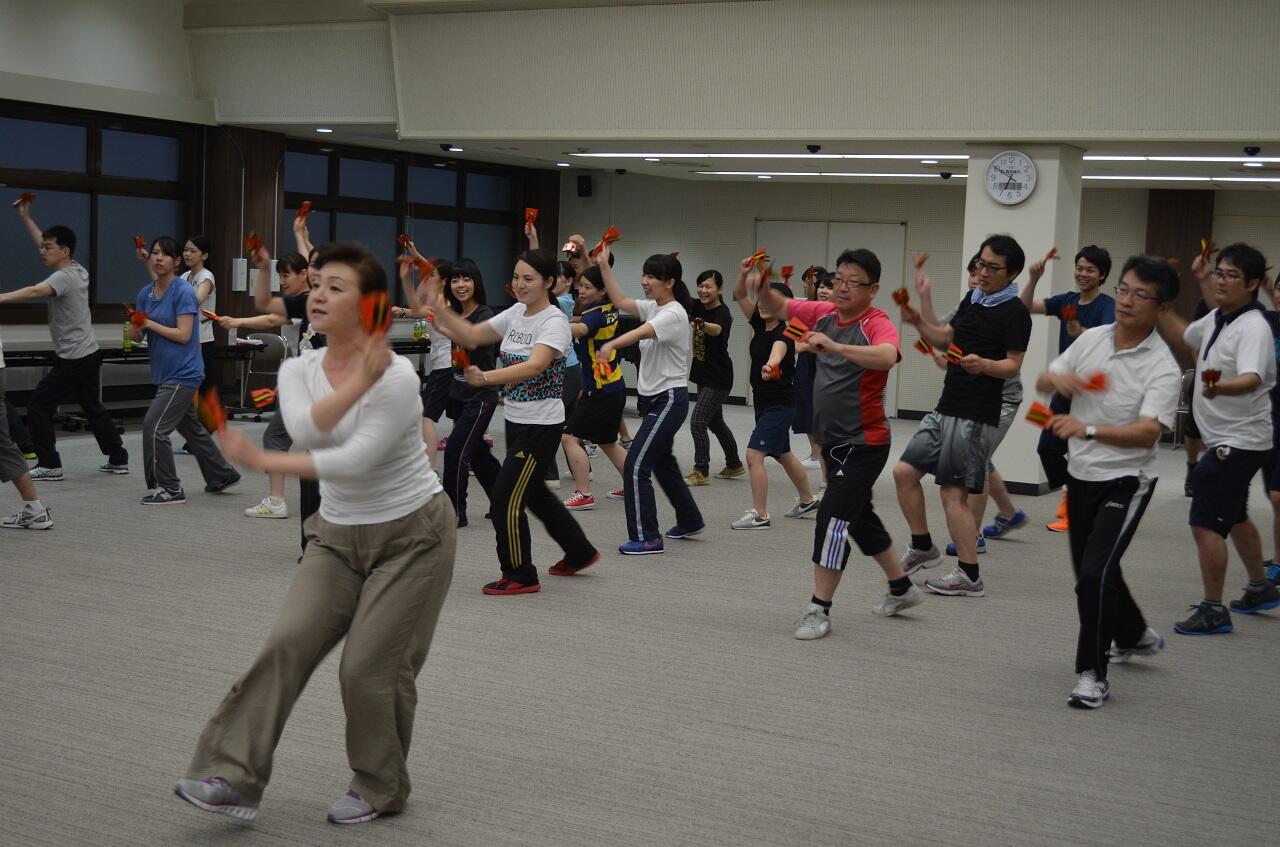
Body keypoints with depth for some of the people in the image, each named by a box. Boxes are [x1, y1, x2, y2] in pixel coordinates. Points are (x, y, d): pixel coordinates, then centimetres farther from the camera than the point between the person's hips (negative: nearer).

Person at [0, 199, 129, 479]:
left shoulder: (64, 277, -17)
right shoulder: (78, 270, 7)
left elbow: (34, 291, -36)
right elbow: (45, 242, 20)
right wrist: (25, 217, 19)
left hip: (72, 359, -9)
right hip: (89, 355, 9)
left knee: (37, 406, -1)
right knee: (94, 409, 17)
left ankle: (49, 465, -1)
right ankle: (118, 459, 21)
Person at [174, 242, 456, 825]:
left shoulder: (396, 375, -20)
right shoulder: (297, 370, -2)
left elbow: (355, 460, -29)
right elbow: (306, 431, -22)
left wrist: (263, 462, -26)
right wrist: (357, 382, -32)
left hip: (412, 535, -5)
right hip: (339, 537, 6)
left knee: (370, 668, -5)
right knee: (288, 643, -11)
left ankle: (380, 788, 18)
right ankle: (234, 776, -8)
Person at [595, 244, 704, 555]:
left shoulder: (674, 313, -19)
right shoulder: (653, 308, 8)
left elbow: (642, 332, -37)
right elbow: (620, 301, 9)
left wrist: (611, 345, -54)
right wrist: (604, 265, 4)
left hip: (670, 399, -10)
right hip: (654, 398, 10)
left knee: (636, 466, -12)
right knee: (663, 463, 23)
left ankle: (646, 538, -6)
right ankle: (690, 521, 40)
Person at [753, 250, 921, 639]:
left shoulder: (877, 323, -18)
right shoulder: (824, 313, 2)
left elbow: (887, 356, -40)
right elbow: (780, 307, 13)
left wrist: (836, 346, -52)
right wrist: (761, 288, -9)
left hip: (864, 443, -8)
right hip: (833, 441, 8)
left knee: (833, 518, -13)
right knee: (860, 517, 20)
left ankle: (819, 610, -2)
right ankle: (902, 589, 38)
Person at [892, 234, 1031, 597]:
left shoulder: (1015, 312, -9)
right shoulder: (972, 298, 13)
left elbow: (1014, 365, -13)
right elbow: (946, 339, 22)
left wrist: (984, 365, -33)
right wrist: (917, 321, 6)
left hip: (977, 416, -8)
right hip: (946, 408, 8)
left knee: (953, 491, -7)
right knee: (904, 471, 7)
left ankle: (969, 576, 3)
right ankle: (923, 547, 23)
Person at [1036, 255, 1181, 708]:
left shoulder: (1163, 368, -17)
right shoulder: (1091, 338, 0)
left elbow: (1147, 432, -29)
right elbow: (1043, 382, 8)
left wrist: (1088, 429, -43)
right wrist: (1056, 379, -16)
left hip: (1125, 481, -7)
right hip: (1081, 473, 7)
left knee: (1095, 574, -18)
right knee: (1090, 570, 20)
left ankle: (1092, 675, -4)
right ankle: (1136, 636, 47)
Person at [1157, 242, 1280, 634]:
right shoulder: (1217, 319, 6)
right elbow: (1182, 334, 27)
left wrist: (1219, 387, -61)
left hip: (1238, 443, -10)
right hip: (1227, 440, 10)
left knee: (1205, 523, -11)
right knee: (1234, 517, 25)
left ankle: (1213, 610, -1)